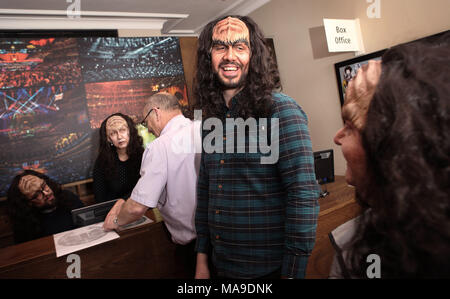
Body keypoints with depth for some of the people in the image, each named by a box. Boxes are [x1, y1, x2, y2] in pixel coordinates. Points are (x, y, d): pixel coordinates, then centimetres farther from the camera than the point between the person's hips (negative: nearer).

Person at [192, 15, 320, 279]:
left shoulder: (281, 111, -14)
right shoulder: (211, 118, 3)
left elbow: (304, 195, -18)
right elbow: (205, 191, 9)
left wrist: (292, 272, -18)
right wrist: (202, 259, 9)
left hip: (269, 267, -5)